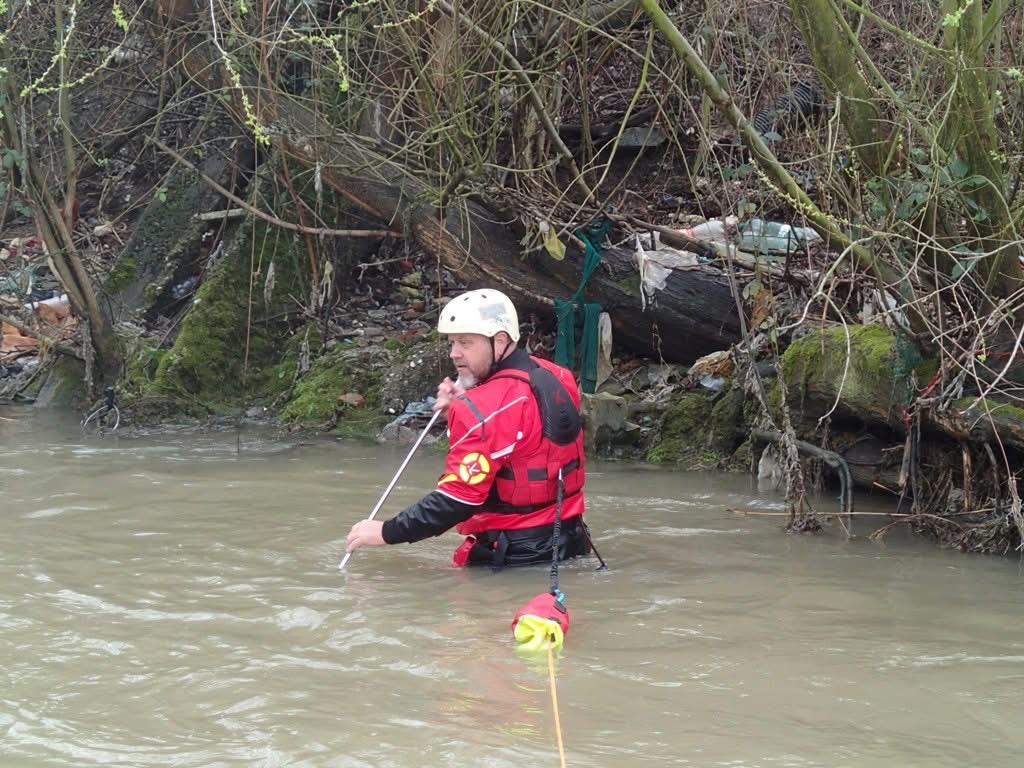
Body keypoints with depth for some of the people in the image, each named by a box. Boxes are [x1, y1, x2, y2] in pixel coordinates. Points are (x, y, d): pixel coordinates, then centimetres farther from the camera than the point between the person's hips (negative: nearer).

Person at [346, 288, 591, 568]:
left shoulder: (487, 408, -19)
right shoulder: (557, 378, 6)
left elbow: (459, 498, -21)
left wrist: (386, 532, -13)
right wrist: (463, 408, 9)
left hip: (517, 555, -9)